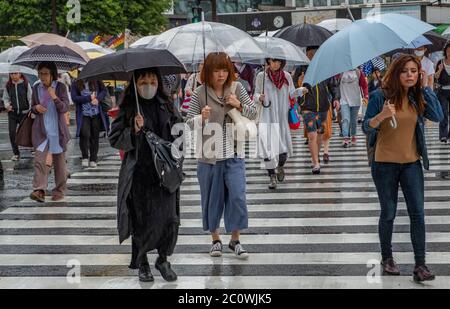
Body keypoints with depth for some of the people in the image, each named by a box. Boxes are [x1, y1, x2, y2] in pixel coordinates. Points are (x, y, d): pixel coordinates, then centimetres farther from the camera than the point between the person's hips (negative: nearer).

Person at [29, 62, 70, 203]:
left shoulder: (60, 87, -4)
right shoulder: (36, 88, 6)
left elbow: (65, 108, -10)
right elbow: (32, 107, 16)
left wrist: (55, 98, -27)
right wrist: (36, 108, -8)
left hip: (57, 130, -2)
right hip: (41, 130, 2)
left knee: (59, 160, 6)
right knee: (39, 159, -12)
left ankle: (59, 191, 18)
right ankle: (39, 190, -17)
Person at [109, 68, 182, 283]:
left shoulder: (166, 106, 8)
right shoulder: (128, 108, -1)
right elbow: (115, 139, -3)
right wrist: (134, 131, -19)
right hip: (139, 173, -2)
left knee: (169, 217, -4)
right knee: (143, 220, 2)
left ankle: (163, 259, 17)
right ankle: (141, 263, 21)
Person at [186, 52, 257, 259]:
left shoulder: (237, 88, 2)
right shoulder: (199, 94, -3)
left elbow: (253, 113, 6)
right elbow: (189, 123, -2)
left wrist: (239, 105, -12)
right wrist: (202, 117, -23)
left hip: (233, 155, 1)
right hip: (209, 155, -1)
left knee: (237, 196, -8)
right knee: (212, 198, 8)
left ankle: (235, 240, 7)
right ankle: (215, 239, 25)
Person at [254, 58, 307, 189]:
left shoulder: (287, 76, 5)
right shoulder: (261, 76, 0)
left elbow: (292, 93, 12)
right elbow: (256, 95, 6)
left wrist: (301, 90, -7)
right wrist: (259, 98, -16)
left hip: (283, 117, 2)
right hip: (267, 117, -1)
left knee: (284, 147, 3)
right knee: (268, 146, -9)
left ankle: (280, 166, 35)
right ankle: (272, 176, 5)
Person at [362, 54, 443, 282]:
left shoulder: (417, 97, 2)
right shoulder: (380, 96, -8)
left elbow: (438, 116, -12)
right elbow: (366, 127, -8)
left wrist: (425, 87, -10)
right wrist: (381, 116, -29)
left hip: (411, 163, 3)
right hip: (385, 163, -3)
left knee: (417, 213, -4)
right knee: (388, 214, 8)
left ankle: (420, 264, 0)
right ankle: (387, 258, 25)